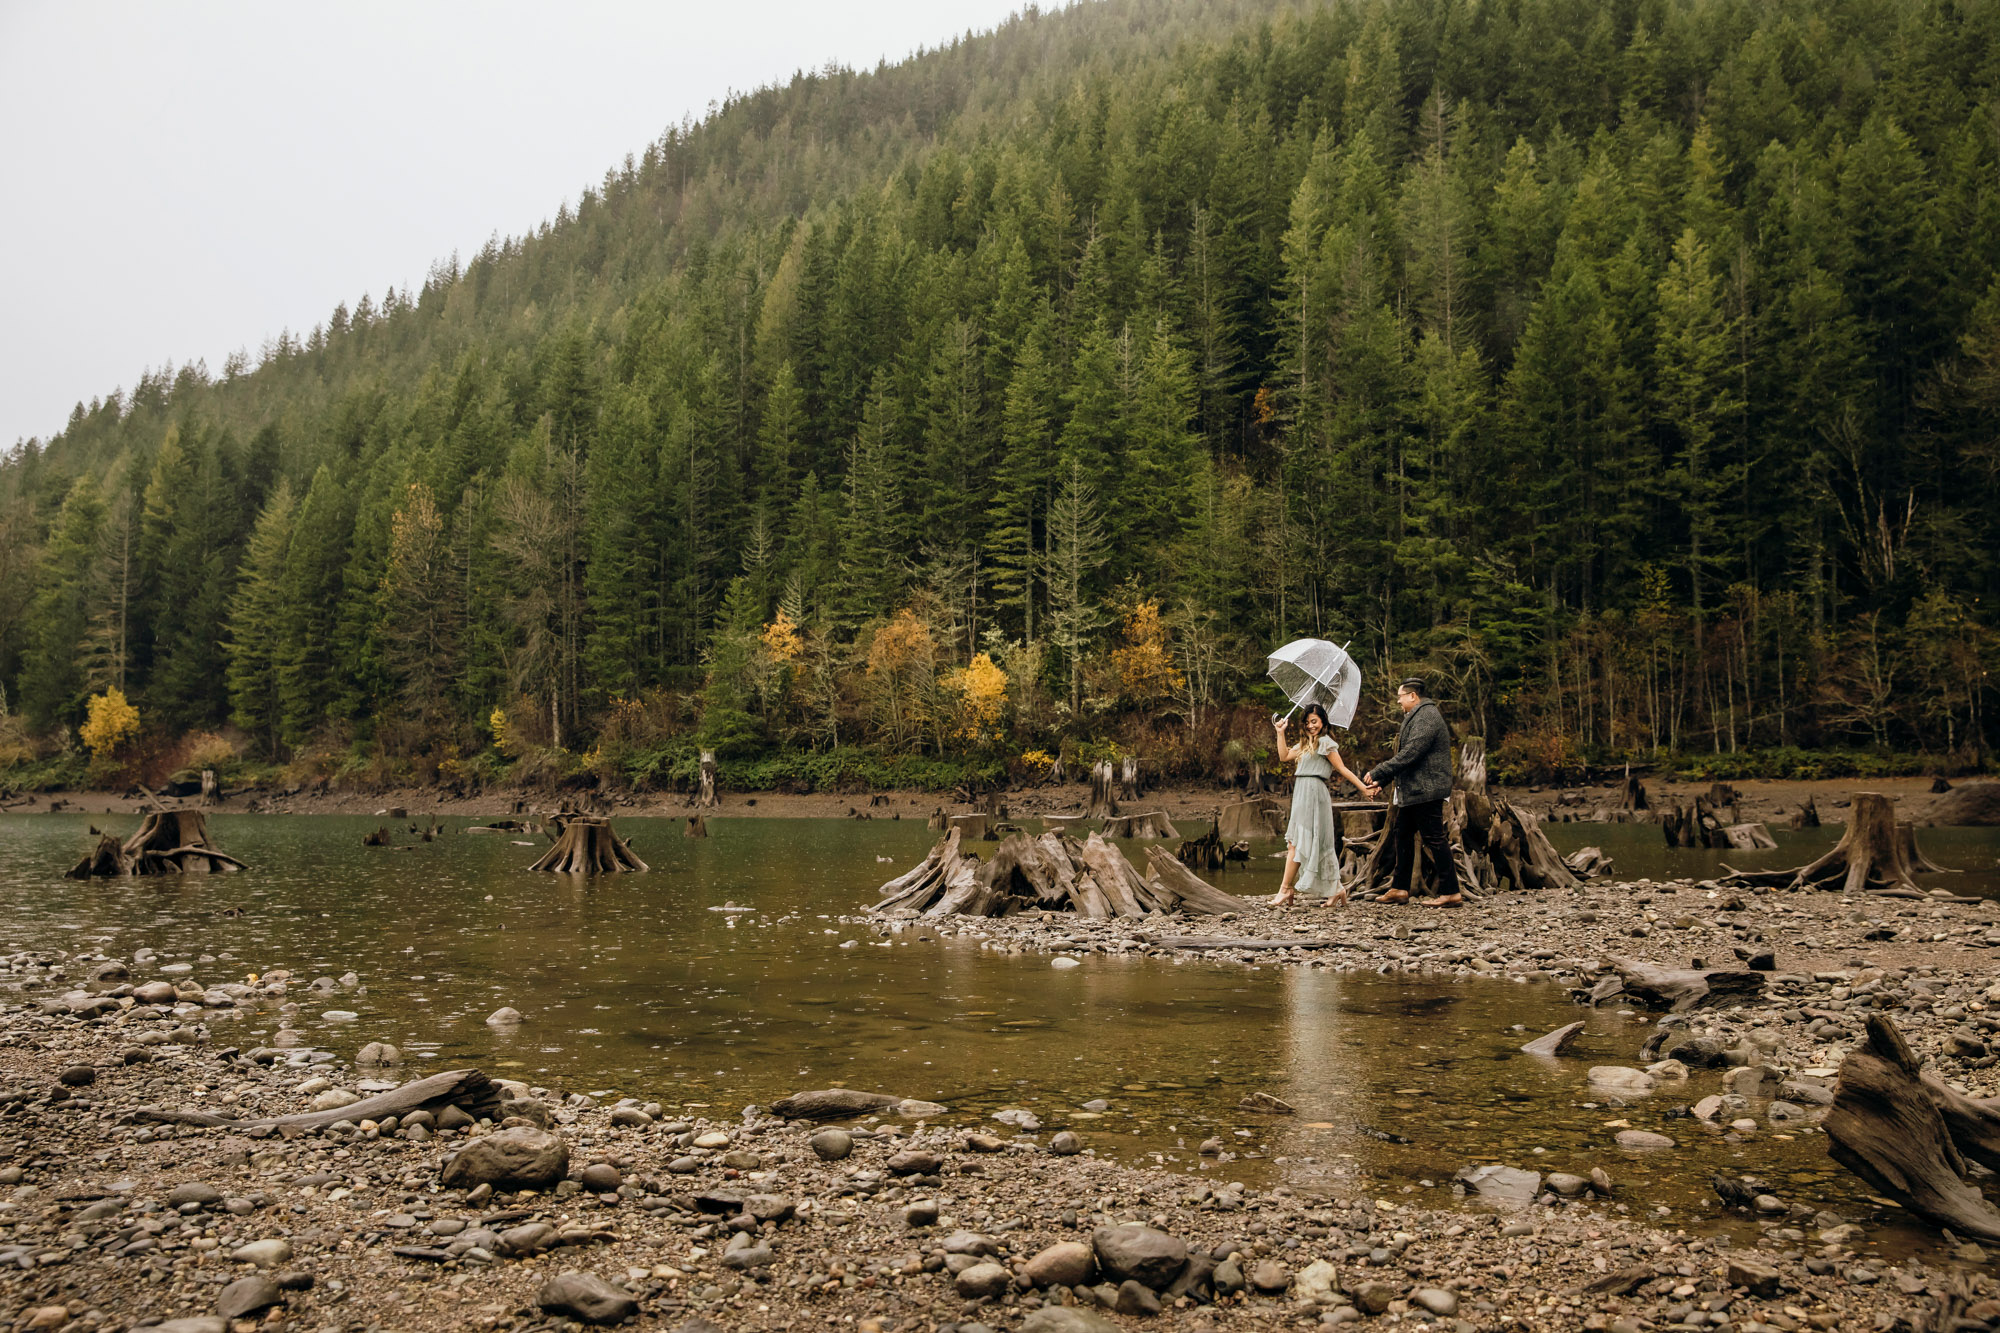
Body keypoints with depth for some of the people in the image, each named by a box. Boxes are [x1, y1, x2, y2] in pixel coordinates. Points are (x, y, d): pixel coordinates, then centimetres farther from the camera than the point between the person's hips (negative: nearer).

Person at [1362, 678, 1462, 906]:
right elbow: (1402, 755, 21)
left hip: (1425, 791, -11)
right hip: (1412, 791, 11)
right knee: (1403, 835, 14)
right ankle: (1400, 888, 21)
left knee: (1434, 838, -7)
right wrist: (1381, 782, 14)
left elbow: (1409, 755, -24)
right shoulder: (1415, 717, 19)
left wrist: (1377, 773, -19)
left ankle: (1450, 892, -3)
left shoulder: (1426, 717, -16)